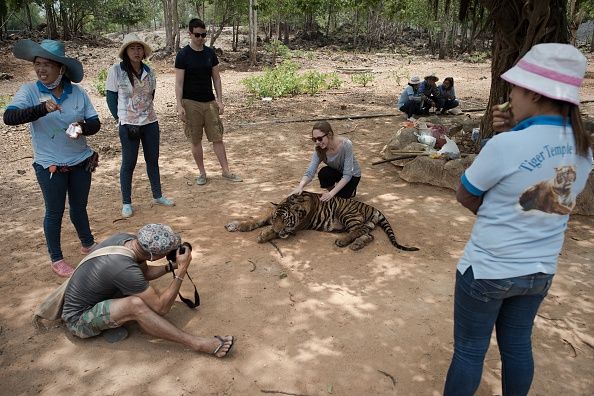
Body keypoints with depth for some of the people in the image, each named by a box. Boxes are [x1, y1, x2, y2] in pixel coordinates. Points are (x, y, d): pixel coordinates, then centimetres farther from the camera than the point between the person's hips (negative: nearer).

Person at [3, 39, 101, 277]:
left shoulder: (77, 92, -5)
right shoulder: (29, 91, -10)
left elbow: (95, 124, -3)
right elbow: (9, 117, -23)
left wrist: (82, 127, -26)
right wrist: (41, 109, -37)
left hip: (81, 162, 2)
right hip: (50, 166, -2)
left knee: (79, 207, 19)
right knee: (55, 212, 10)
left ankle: (88, 244, 41)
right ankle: (56, 259, 27)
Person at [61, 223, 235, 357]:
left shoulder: (125, 238, -11)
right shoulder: (124, 269, -35)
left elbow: (145, 272, 9)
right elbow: (161, 308, -28)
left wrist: (173, 266, -6)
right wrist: (182, 271, -25)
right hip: (78, 320, -9)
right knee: (136, 305, -34)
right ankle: (198, 344, -30)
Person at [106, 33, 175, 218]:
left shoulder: (148, 71, 5)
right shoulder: (116, 71, -6)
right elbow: (110, 98, -3)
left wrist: (145, 112, 8)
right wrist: (121, 120, -7)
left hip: (150, 122, 4)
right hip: (128, 125, -4)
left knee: (153, 160, 13)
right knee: (129, 163, 3)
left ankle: (157, 195, 27)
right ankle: (126, 203, 15)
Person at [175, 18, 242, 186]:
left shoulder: (210, 53, 6)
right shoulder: (183, 55, -5)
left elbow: (216, 78, 10)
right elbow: (179, 83, -7)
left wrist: (219, 100, 2)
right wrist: (179, 106, -14)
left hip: (210, 102, 3)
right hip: (191, 103, -3)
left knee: (217, 138, 3)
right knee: (196, 140, 4)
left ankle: (226, 171, 10)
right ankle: (202, 173, 16)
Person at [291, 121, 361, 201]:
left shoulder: (346, 145, -35)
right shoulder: (319, 150, -23)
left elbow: (347, 175, -35)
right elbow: (310, 172, -32)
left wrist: (332, 193, -43)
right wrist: (300, 186, -53)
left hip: (352, 174, -3)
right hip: (336, 171, 3)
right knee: (323, 174, -29)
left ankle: (351, 189, 10)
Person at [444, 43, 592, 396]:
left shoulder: (505, 145, -25)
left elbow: (466, 196, -11)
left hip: (487, 270, -6)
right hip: (540, 271, 6)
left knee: (469, 351, 12)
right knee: (518, 345, 24)